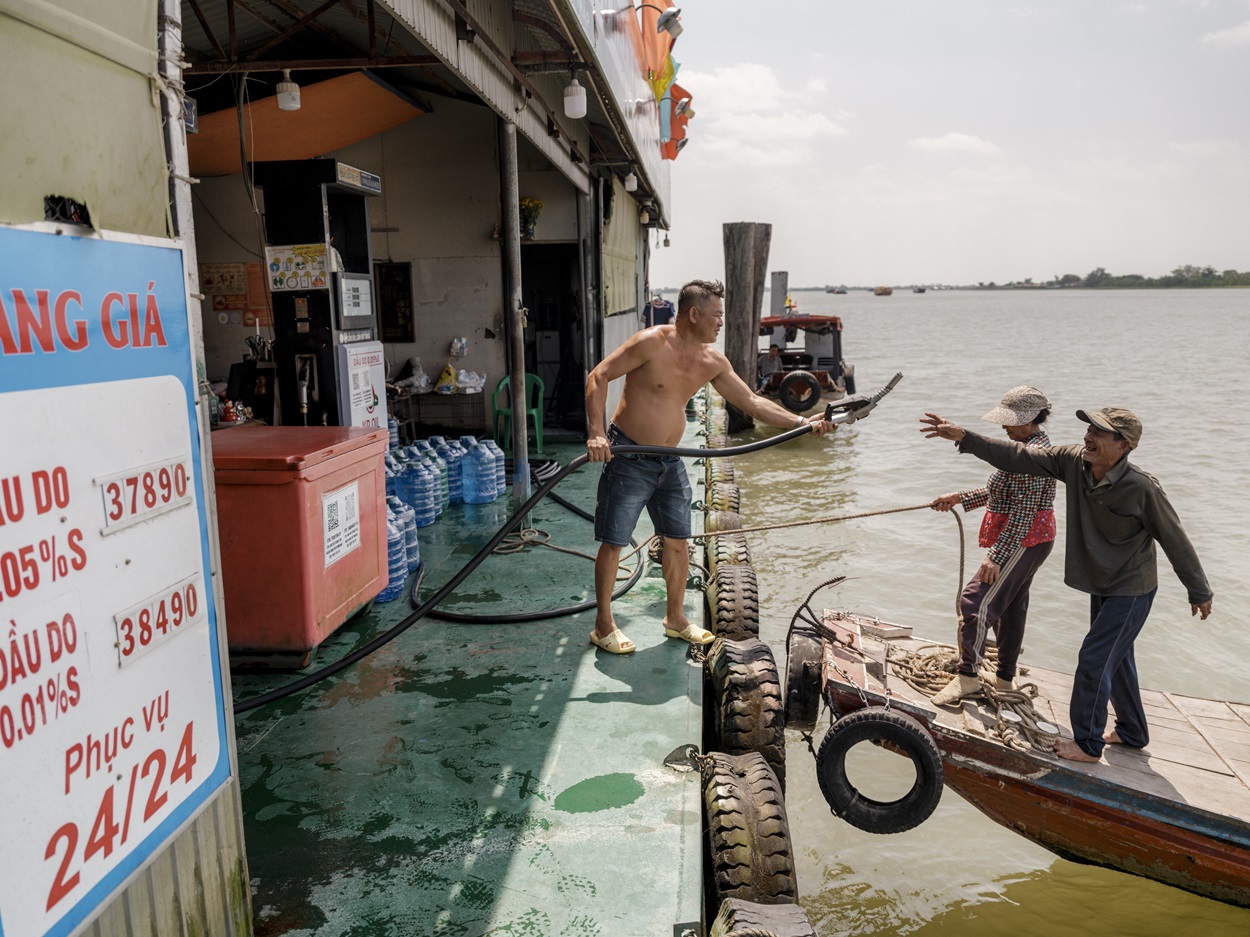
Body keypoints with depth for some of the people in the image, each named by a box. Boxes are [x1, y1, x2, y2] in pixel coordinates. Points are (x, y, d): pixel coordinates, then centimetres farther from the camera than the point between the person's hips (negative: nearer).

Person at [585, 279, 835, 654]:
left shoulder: (712, 362, 3)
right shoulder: (652, 342, -16)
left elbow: (752, 402, 9)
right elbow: (598, 377, -16)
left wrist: (802, 422, 1)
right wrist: (596, 432, -26)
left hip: (669, 461, 7)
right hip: (627, 457, -7)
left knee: (677, 540, 12)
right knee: (613, 542, 0)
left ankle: (675, 618, 31)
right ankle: (603, 625, 16)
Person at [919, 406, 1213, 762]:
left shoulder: (1143, 489, -28)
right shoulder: (1074, 461, -14)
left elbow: (1175, 542, -16)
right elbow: (1019, 457, -11)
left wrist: (1200, 592, -5)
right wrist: (964, 437, -19)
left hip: (1131, 591, -7)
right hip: (1101, 585, 7)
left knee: (1094, 660, -5)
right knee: (1115, 659, 21)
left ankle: (1087, 744, 14)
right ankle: (1132, 733, 41)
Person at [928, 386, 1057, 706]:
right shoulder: (1032, 445, 13)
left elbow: (1023, 511, -27)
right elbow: (1001, 493, 21)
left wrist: (997, 556, -29)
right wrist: (959, 498, 18)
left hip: (1022, 542, -11)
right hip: (1029, 542, 11)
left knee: (976, 601, -13)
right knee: (1010, 606, 18)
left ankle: (967, 676, -9)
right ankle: (1005, 678, 29)